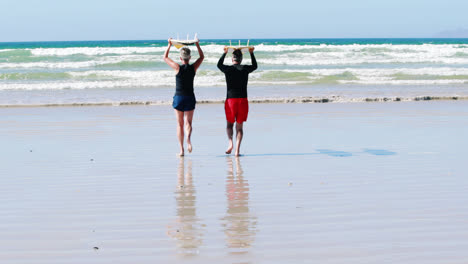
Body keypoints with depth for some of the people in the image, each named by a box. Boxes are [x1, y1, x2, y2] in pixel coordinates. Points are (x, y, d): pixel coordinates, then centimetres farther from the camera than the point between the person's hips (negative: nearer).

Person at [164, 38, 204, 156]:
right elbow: (202, 57, 16)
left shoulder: (178, 67, -9)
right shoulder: (193, 68, -3)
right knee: (188, 122, 5)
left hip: (178, 98, -1)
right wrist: (197, 44, 23)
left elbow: (165, 57, 7)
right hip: (190, 98, 1)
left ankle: (181, 149, 5)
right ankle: (188, 138, -28)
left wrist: (169, 45, 15)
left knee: (180, 124, 8)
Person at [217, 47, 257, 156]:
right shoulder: (245, 69, 0)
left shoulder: (227, 69, -1)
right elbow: (255, 66, 24)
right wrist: (251, 53, 33)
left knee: (230, 123, 17)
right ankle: (237, 149, -3)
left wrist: (225, 53, 33)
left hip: (230, 100, 0)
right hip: (243, 100, 0)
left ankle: (230, 142, -9)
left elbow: (219, 64, 23)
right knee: (239, 126, 6)